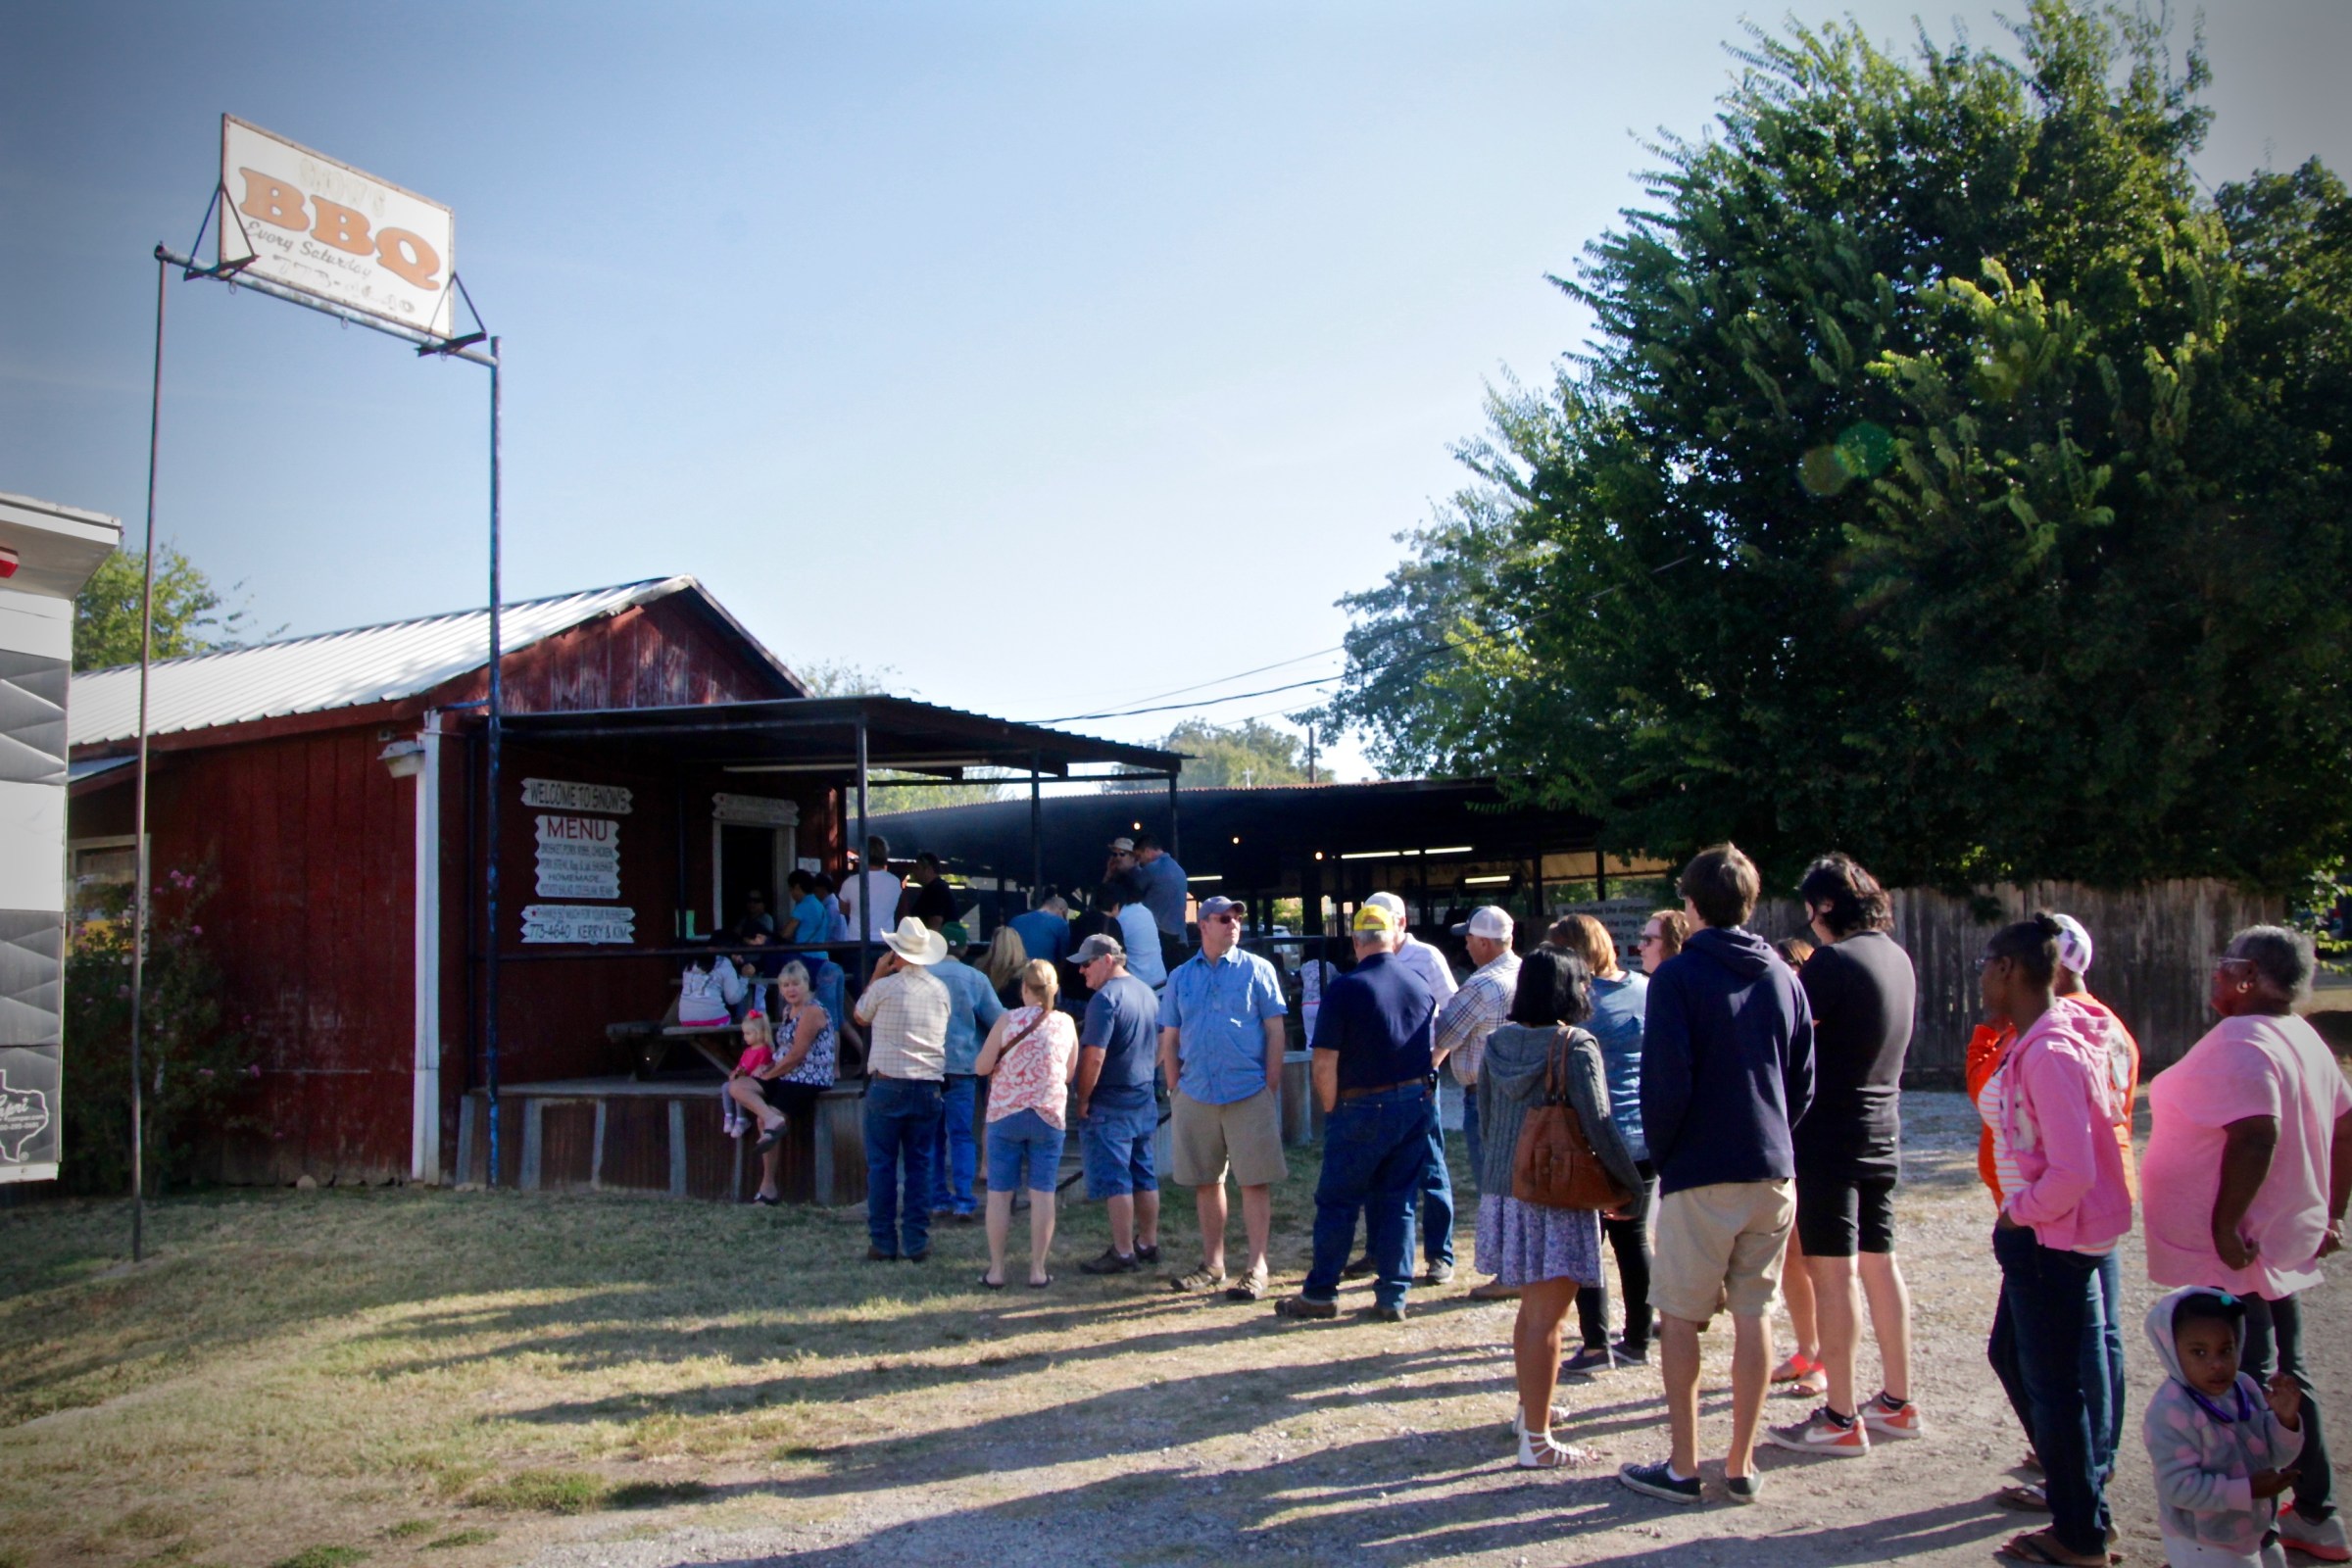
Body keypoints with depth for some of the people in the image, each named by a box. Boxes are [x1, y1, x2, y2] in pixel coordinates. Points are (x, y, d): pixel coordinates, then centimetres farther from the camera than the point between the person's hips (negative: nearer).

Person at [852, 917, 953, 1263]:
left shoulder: (884, 987, -8)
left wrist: (877, 974, 17)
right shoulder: (941, 991, 5)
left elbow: (860, 1015, 11)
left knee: (881, 1166, 4)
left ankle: (883, 1242, 5)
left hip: (887, 1085, -4)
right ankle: (917, 1242, 8)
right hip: (928, 1087, 4)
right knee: (920, 1166, 8)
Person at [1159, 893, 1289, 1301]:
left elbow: (1276, 1032, -1)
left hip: (1249, 1094, -3)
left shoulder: (1257, 969, 1)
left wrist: (1271, 1088, -6)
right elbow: (1169, 1039, 13)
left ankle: (1257, 1268, 4)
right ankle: (1213, 1263, 23)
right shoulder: (1180, 977, 9)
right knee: (1206, 1180, 11)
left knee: (1255, 1180, -1)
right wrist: (1175, 1091, 7)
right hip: (1195, 1095, 3)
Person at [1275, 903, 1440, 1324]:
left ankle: (1320, 1293, 13)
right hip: (1415, 1104, 5)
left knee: (1337, 1202, 6)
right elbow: (1431, 1049, 13)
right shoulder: (1419, 986, 3)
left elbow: (1324, 1064, -13)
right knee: (1399, 1202, 11)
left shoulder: (1344, 990, -13)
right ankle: (1392, 1296, 12)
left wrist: (1332, 1109, -1)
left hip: (1362, 1109, -5)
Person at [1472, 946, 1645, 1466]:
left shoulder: (1497, 1043, 4)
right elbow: (1599, 1127, -15)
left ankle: (1528, 1408, 36)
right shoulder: (1575, 1045, -14)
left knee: (1531, 1308, 23)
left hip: (1503, 1189, 7)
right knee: (1546, 1320, -3)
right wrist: (1634, 1184, -3)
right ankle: (1536, 1441, 1)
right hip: (1556, 1196, -7)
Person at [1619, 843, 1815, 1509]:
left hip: (1701, 1175, -5)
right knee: (1752, 1315, 10)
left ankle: (1682, 1467, 9)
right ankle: (1742, 1465, 17)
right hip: (1772, 1171, 5)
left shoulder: (1679, 975, -10)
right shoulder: (1782, 976, 6)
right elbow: (1803, 1082, 10)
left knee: (1680, 1317, 6)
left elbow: (1665, 1080, -14)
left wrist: (1660, 1153, 1)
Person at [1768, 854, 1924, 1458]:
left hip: (1829, 1135, -8)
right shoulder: (1897, 957, 9)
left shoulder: (1833, 962, -17)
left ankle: (1841, 1419, 0)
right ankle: (1896, 1403, 23)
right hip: (1881, 1130, 9)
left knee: (1833, 1272, -4)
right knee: (1878, 1262, 15)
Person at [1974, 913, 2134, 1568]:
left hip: (2050, 1239, -10)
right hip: (2038, 1234, 10)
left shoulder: (2050, 1053, -24)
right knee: (2010, 1355, 21)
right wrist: (2020, 1212, 12)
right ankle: (2073, 1492, 34)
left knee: (2055, 1384, 2)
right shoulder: (2036, 1041, 7)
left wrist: (2019, 1213, -14)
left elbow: (2072, 1173, -28)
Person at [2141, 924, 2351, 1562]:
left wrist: (2224, 1225, -27)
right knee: (2286, 1380, 19)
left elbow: (2257, 1135, -33)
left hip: (2234, 1256, -10)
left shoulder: (2238, 1043, -21)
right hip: (2285, 1249, 10)